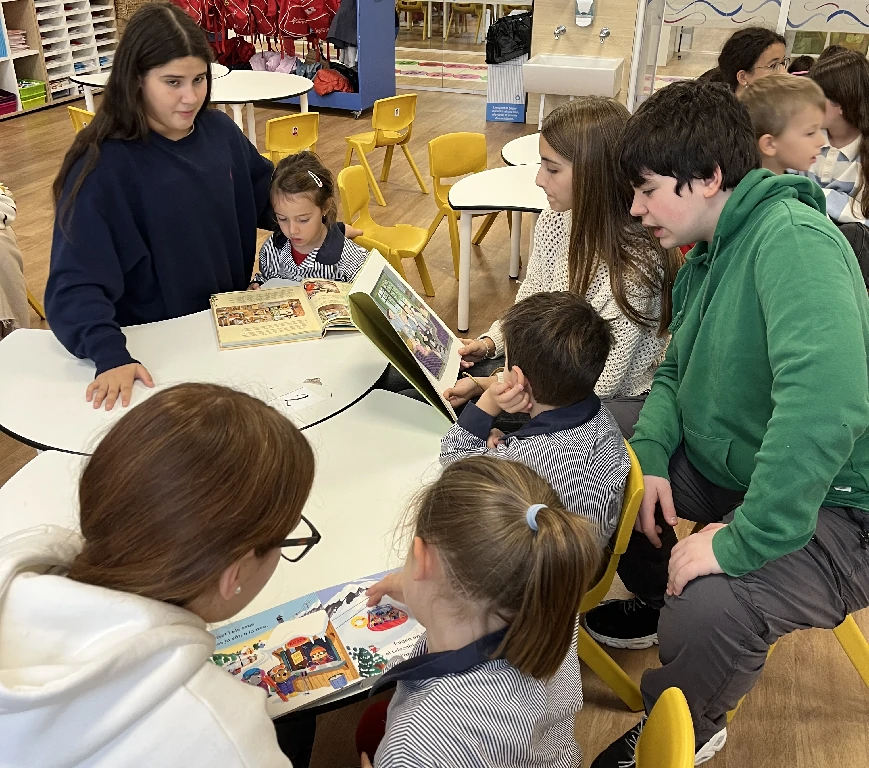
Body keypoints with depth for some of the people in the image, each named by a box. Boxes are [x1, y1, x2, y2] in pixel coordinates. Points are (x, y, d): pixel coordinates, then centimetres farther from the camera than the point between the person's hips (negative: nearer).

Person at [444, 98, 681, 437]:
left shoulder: (637, 262, -27)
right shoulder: (553, 222, -4)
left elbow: (600, 382, -24)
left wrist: (490, 384, -24)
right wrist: (490, 343, -9)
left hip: (616, 398, -7)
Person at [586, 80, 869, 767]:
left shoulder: (793, 240, -25)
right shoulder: (708, 255, 6)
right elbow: (676, 372, 14)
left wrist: (741, 542, -34)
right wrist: (650, 456, -4)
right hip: (724, 464, 9)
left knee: (707, 613, -33)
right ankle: (660, 598, 28)